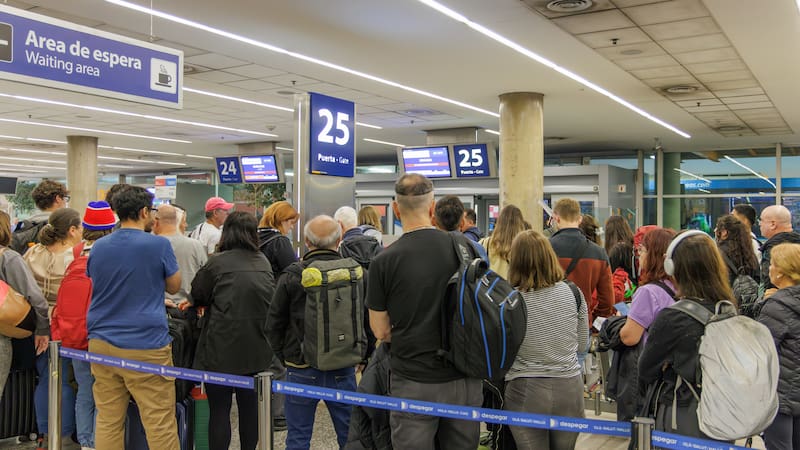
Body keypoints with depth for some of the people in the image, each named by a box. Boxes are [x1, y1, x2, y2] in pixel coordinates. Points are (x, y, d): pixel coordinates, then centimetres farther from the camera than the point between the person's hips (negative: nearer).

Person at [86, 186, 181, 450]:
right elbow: (174, 287, 4)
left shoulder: (98, 247, 7)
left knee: (107, 421, 11)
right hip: (146, 344, -5)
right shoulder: (159, 245, -8)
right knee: (160, 424, 0)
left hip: (101, 342, 5)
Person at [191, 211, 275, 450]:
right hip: (256, 349, 5)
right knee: (249, 406, 17)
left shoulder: (217, 262, -11)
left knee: (219, 409, 5)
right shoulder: (264, 263, 4)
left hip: (222, 349, -5)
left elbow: (198, 296, -1)